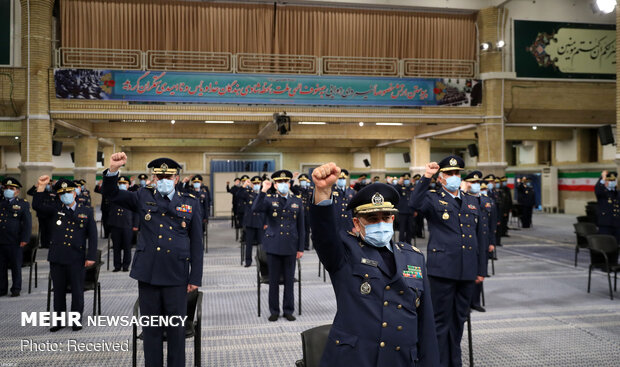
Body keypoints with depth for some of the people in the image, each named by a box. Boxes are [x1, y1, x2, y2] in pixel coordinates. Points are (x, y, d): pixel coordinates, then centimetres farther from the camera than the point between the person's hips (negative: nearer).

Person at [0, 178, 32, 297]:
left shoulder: (23, 204, 3)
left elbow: (27, 223, -2)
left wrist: (25, 239, -10)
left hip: (14, 242, -3)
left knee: (16, 266, 4)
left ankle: (16, 289, 13)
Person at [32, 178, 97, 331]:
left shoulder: (87, 212, 4)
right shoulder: (55, 211, 11)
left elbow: (92, 236, 1)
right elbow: (37, 206, -1)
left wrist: (91, 257, -6)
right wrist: (41, 187, -11)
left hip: (77, 259, -2)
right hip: (57, 258, 2)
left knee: (77, 291, 4)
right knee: (58, 291, 11)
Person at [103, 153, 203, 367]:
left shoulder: (190, 203, 4)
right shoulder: (143, 198, 8)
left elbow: (196, 243, 3)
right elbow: (112, 194, 4)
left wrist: (195, 278, -1)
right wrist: (113, 170, -16)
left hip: (176, 276, -1)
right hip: (148, 274, 1)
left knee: (176, 328, 8)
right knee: (151, 327, 11)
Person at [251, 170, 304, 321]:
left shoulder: (297, 201, 7)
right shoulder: (269, 199, 2)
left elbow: (301, 227, 8)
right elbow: (255, 209, -20)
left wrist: (300, 248, 5)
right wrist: (263, 191, -26)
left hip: (290, 246, 1)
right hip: (273, 246, -1)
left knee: (289, 280, 8)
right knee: (274, 280, 7)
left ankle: (288, 310, 21)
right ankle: (274, 311, 19)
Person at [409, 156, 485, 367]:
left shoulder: (472, 202, 15)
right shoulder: (433, 199, 0)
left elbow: (479, 237, 17)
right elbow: (415, 204, -24)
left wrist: (481, 269, 14)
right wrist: (426, 177, -32)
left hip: (467, 271, 5)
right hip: (442, 269, -5)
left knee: (459, 319, 16)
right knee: (441, 320, 2)